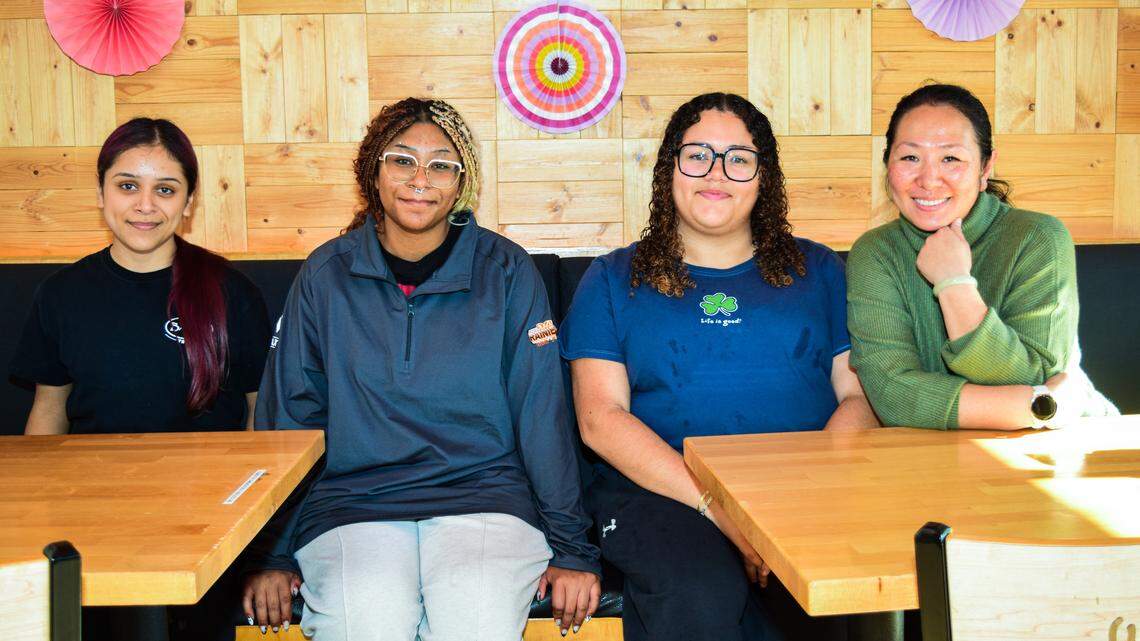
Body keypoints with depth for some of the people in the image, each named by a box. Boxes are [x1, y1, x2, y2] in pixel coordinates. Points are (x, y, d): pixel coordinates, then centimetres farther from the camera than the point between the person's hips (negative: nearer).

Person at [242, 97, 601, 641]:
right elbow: (287, 413, 9)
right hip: (351, 500, 1)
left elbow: (542, 412, 3)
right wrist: (272, 552, 4)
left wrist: (570, 549, 0)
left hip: (483, 492, 0)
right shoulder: (326, 275, 6)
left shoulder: (506, 271, 4)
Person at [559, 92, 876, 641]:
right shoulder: (614, 279, 12)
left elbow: (860, 394, 9)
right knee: (700, 596, -35)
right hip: (659, 492, -2)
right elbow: (600, 419, 0)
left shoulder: (817, 270, 18)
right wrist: (722, 509, -14)